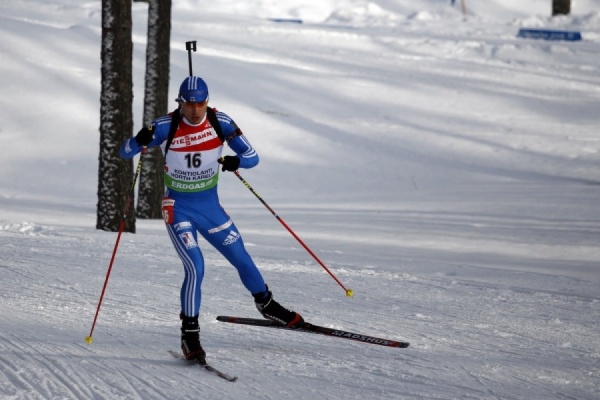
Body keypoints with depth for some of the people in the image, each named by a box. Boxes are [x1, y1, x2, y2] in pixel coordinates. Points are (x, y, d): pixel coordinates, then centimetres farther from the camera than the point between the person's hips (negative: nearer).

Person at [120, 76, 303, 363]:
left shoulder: (221, 123, -10)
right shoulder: (166, 127, -17)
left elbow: (252, 157, -6)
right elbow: (124, 153, -13)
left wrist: (236, 161, -28)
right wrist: (140, 140, -35)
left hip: (210, 205, 3)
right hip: (179, 208, -3)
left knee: (242, 259, 13)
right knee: (195, 266, -19)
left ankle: (266, 304, 41)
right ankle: (190, 334, -8)